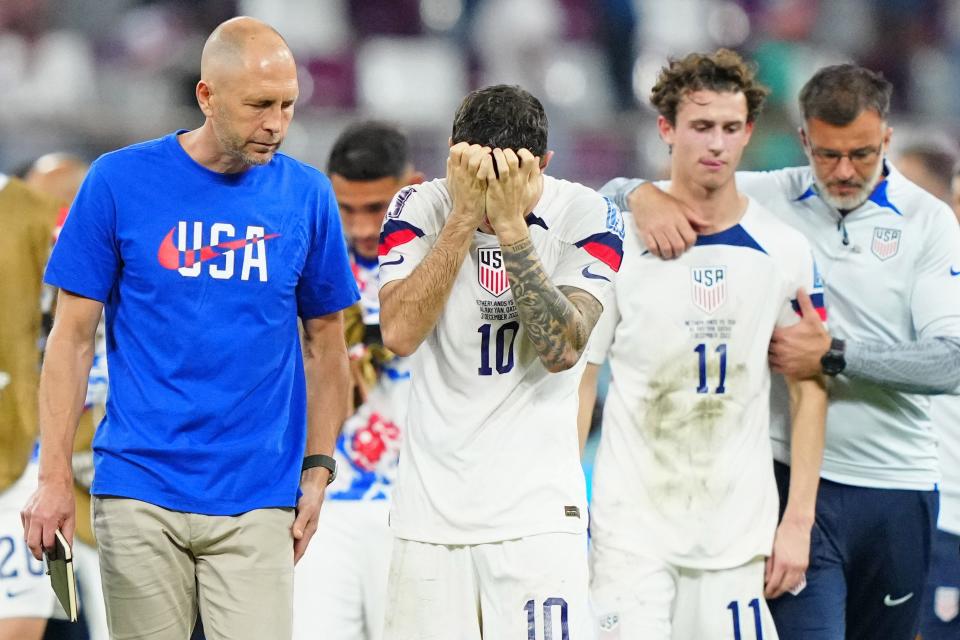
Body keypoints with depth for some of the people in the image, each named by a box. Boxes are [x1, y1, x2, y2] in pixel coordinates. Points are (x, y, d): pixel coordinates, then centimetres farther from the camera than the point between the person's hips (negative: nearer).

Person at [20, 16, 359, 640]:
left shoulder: (306, 195, 4)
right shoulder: (118, 182, -1)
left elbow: (324, 343, 13)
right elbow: (74, 337, 2)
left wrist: (318, 470, 5)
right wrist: (54, 476, -3)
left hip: (256, 503, 1)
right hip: (140, 493, -1)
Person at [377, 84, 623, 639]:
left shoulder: (586, 215, -3)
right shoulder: (421, 207, 0)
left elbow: (561, 350, -14)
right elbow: (400, 333, -14)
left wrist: (511, 227, -21)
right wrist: (466, 213, -17)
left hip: (537, 510, -2)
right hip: (432, 507, 2)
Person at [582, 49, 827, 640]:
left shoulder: (785, 252, 4)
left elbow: (810, 391, 8)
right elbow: (576, 380, 2)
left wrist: (798, 521, 2)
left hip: (741, 526, 2)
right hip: (631, 522, -2)